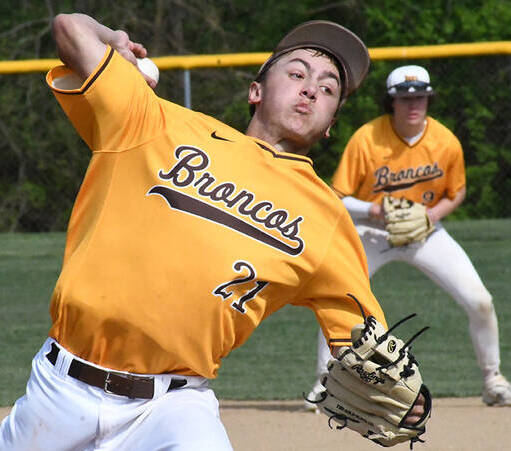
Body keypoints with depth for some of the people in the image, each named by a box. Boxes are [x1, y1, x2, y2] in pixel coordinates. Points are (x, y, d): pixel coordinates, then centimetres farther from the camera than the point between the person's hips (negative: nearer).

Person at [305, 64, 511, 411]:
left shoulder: (447, 143, -13)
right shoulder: (366, 140, -20)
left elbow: (456, 193, 4)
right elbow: (336, 199, -15)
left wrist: (431, 215, -15)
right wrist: (372, 210, -33)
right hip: (372, 232, -2)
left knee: (480, 302, -9)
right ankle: (324, 384, -3)